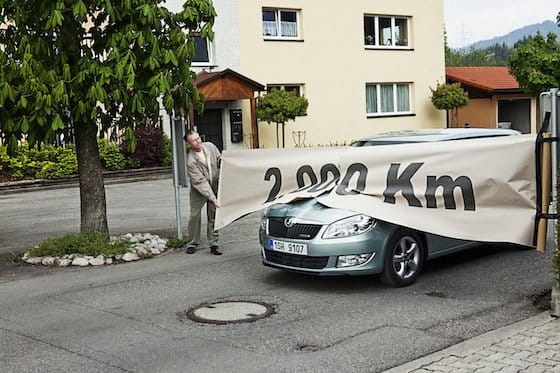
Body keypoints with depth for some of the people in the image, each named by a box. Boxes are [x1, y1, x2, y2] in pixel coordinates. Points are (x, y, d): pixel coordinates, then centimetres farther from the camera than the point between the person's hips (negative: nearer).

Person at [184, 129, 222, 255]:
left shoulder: (210, 146, -9)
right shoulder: (191, 161, -25)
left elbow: (219, 159, 11)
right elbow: (200, 182, -27)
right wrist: (213, 199, -32)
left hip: (214, 187, 4)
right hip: (198, 190, -4)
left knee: (213, 216, 4)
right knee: (195, 215, 0)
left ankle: (213, 244, 10)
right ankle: (193, 243, 17)